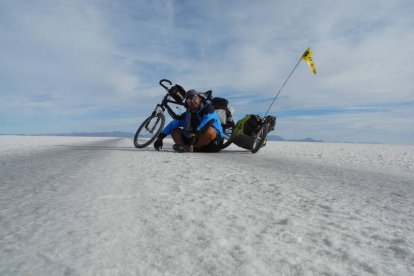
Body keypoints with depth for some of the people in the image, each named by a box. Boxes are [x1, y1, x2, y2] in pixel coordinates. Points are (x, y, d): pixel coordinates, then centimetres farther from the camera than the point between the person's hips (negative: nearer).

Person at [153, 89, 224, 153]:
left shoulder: (208, 108, -10)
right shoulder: (187, 114, 7)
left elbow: (207, 121, -30)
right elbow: (173, 124, 0)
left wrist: (194, 134, -39)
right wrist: (160, 138, -10)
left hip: (213, 143, -5)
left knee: (209, 130, -38)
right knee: (174, 130, -2)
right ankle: (183, 147, -29)